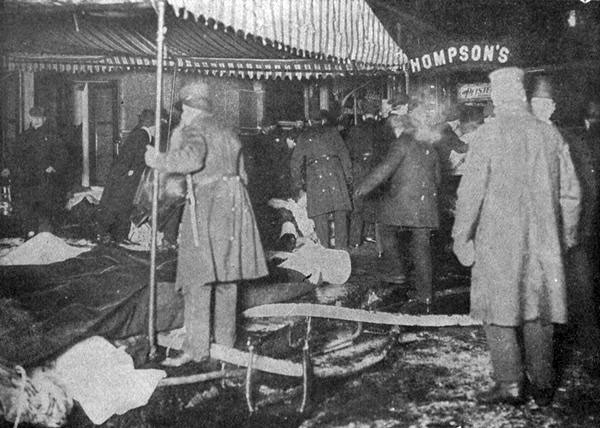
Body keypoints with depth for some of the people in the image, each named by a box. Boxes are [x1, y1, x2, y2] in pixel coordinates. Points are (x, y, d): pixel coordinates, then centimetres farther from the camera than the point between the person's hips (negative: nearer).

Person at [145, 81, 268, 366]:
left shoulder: (195, 129, -5)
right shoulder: (227, 132, 20)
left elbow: (192, 158, -25)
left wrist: (159, 161, -14)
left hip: (207, 202, -8)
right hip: (234, 203, 8)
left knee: (199, 278, -7)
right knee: (227, 275, 14)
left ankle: (196, 347, -8)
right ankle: (226, 340, 22)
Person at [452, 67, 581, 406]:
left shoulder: (490, 134, -10)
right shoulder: (551, 134, 2)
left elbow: (471, 190, -11)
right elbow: (570, 192, 6)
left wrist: (462, 236, -2)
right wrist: (566, 235, 17)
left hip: (499, 240, -4)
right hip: (543, 241, 4)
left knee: (499, 309, 6)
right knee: (539, 310, 13)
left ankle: (510, 384, 6)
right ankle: (543, 385, 20)